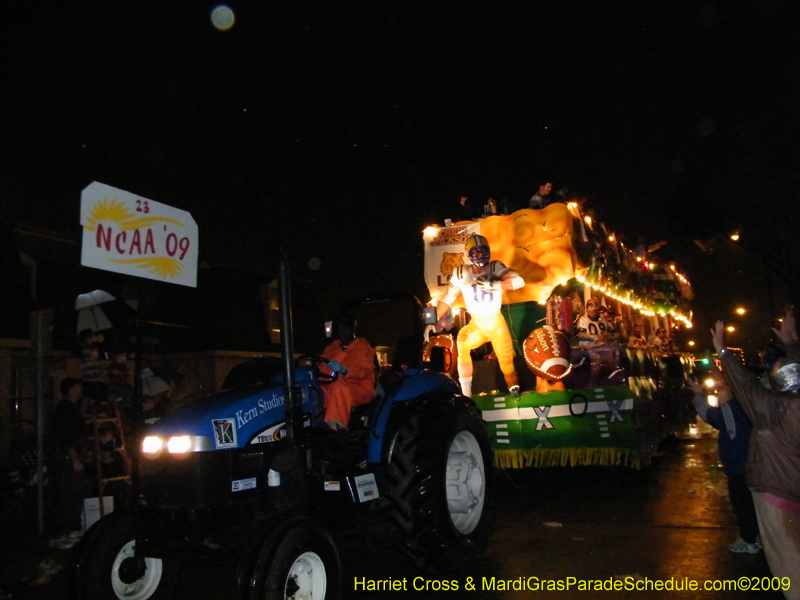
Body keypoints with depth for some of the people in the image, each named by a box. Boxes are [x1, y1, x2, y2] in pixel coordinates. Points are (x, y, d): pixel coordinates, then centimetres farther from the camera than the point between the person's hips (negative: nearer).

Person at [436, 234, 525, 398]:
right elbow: (447, 300, -1)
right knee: (462, 343, -26)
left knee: (507, 359, 4)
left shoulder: (495, 268, -13)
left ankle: (513, 387, 37)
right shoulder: (460, 273, -10)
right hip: (476, 324, 0)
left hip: (497, 322, 0)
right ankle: (465, 393, -18)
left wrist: (494, 285, -35)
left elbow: (519, 281, -25)